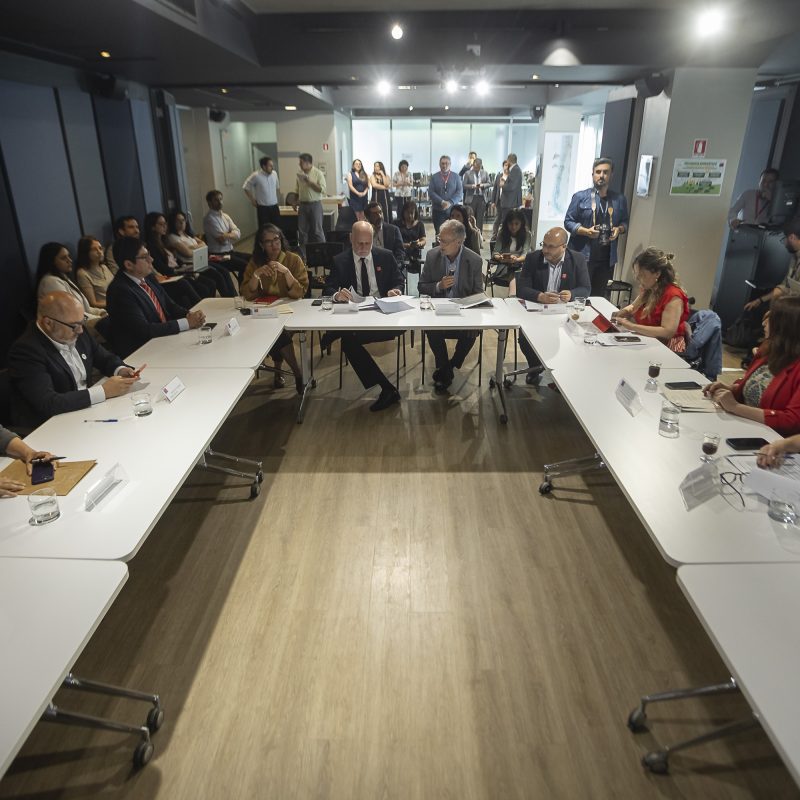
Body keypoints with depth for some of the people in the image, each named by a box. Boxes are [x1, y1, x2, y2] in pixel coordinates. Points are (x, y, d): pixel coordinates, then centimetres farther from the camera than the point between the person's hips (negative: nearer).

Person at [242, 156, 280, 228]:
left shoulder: (274, 174, 1)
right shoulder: (256, 176, -14)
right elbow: (246, 187, -3)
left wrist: (274, 197, 14)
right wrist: (252, 200, -2)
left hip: (274, 206, 5)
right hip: (263, 207, -5)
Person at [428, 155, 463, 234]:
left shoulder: (456, 177, 7)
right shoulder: (434, 177, 6)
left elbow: (460, 192, 0)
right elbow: (431, 192, -1)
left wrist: (450, 202, -15)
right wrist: (442, 202, -14)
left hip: (452, 210, 0)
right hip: (438, 210, 0)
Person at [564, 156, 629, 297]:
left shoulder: (619, 199, 9)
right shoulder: (580, 197, -1)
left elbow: (625, 222, 19)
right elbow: (568, 222, -2)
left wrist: (619, 229, -5)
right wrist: (586, 231, -18)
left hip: (607, 258, 4)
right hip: (581, 256, -3)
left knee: (599, 296, 8)